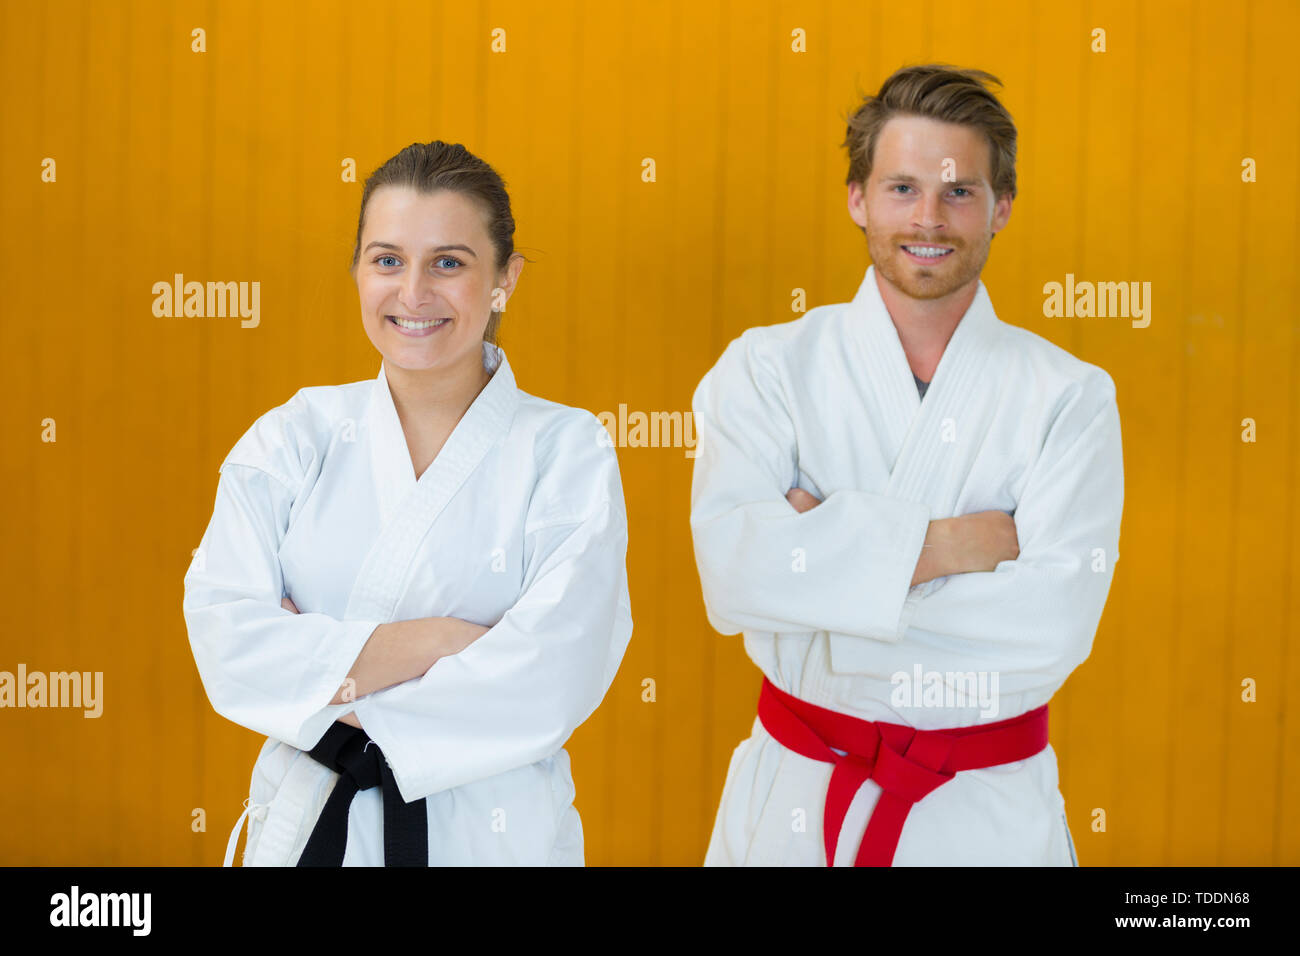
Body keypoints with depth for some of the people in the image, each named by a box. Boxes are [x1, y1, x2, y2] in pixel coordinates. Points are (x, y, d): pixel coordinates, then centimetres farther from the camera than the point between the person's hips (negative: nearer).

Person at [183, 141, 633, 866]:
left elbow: (549, 684, -19)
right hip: (309, 827, 2)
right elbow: (225, 639, -12)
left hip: (492, 832, -2)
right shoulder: (292, 438, -1)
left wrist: (324, 676, -14)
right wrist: (429, 642, -21)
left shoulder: (565, 451, -8)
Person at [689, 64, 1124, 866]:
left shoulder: (1070, 397, -4)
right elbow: (733, 572, -19)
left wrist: (821, 559, -17)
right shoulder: (768, 367, -4)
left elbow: (1055, 624, -18)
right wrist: (944, 545, -21)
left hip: (990, 815, 0)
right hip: (796, 799, 0)